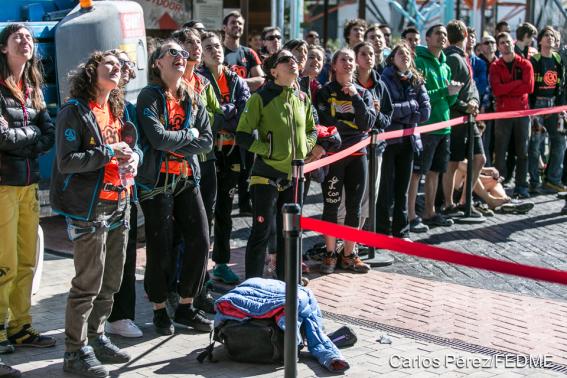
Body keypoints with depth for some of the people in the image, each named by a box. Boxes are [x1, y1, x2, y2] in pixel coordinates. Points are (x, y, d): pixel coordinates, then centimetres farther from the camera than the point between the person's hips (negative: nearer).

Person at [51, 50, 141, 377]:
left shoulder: (119, 110, 14)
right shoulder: (75, 112, -9)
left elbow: (133, 146, 21)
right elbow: (66, 162, -16)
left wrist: (134, 157, -3)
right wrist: (109, 153, -19)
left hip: (119, 206, 8)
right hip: (89, 209, -8)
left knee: (111, 281, 15)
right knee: (88, 283, -4)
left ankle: (96, 338, 30)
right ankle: (76, 351, 7)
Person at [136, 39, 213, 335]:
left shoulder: (193, 98, 11)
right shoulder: (149, 96, -6)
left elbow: (207, 141, 3)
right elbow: (158, 138, -19)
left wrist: (174, 145, -10)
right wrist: (189, 135, -5)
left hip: (187, 179, 5)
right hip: (158, 180, -5)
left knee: (200, 241, 2)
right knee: (161, 248, 1)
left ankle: (185, 307, 18)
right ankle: (159, 310, 18)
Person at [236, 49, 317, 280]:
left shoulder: (303, 99, 8)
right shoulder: (261, 98, -10)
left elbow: (312, 130, 23)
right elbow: (243, 136, -11)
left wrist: (305, 146, 4)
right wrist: (268, 150, -17)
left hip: (294, 175, 6)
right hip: (267, 175, -6)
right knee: (262, 230, -3)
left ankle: (285, 278, 28)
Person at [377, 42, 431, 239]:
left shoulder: (417, 81, 8)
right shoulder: (385, 79, -7)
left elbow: (425, 112, 1)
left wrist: (400, 113, -8)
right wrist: (411, 105, -9)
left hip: (408, 140, 5)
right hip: (388, 139, -5)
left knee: (403, 188, 11)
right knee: (386, 188, 1)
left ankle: (401, 231, 21)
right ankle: (383, 231, 12)